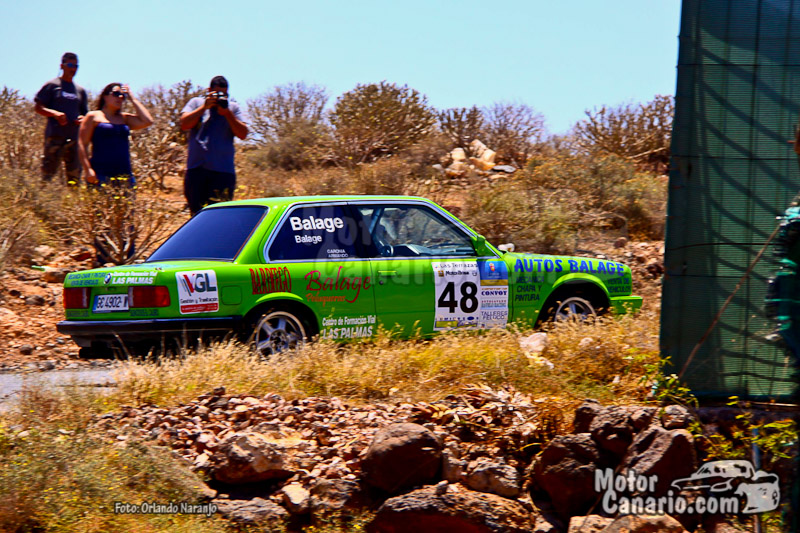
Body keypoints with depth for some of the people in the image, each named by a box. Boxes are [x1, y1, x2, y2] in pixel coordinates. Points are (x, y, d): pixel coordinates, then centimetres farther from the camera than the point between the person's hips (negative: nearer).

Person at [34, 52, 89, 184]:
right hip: (55, 137, -5)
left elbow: (84, 112, 25)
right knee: (48, 172, -9)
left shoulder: (80, 90, 19)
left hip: (74, 138, 5)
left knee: (74, 175, 3)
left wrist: (82, 118, 0)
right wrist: (55, 114, -16)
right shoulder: (52, 85, 5)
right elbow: (38, 107, 1)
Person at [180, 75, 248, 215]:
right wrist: (204, 107, -8)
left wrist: (227, 113, -8)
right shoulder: (196, 103, 13)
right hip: (197, 168, 0)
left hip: (223, 171, 0)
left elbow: (243, 134, 2)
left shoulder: (233, 107, 13)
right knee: (196, 213, 1)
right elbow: (184, 124, -3)